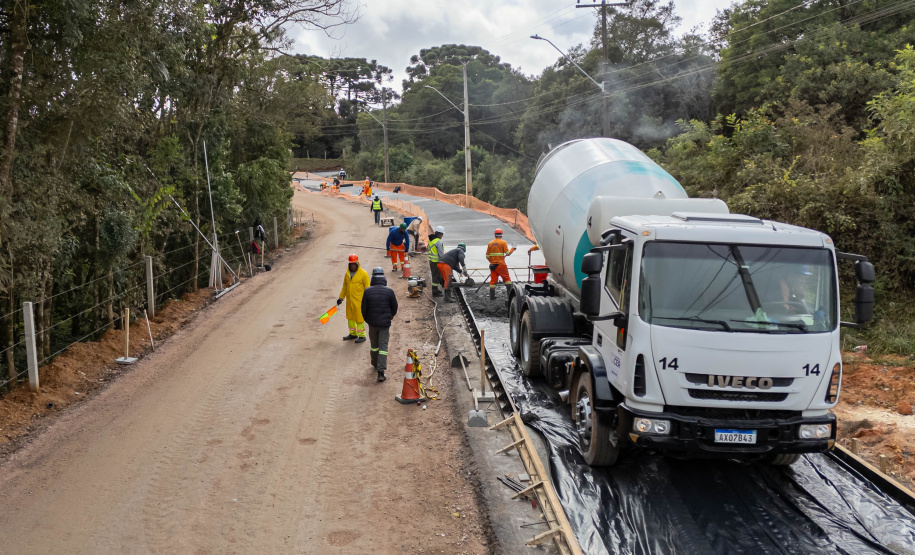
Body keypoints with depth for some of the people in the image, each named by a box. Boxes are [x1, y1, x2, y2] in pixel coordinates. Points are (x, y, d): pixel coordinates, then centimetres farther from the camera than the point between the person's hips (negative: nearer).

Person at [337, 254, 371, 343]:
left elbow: (367, 288, -8)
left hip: (359, 301, -6)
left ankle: (362, 336, 10)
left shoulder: (363, 274, -10)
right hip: (349, 300, 6)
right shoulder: (347, 274, 7)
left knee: (359, 318, -2)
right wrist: (341, 298, 20)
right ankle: (353, 334, 31)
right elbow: (344, 287, 18)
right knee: (350, 317, 15)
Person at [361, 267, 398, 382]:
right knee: (383, 347, 0)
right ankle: (381, 371, -8)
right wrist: (392, 315, 23)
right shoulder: (389, 291, -11)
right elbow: (394, 307, 0)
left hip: (372, 322, 2)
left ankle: (375, 364, 39)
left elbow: (363, 309, -2)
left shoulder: (368, 291, -8)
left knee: (374, 345, 21)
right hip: (385, 323, -2)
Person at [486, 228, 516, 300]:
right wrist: (513, 248, 7)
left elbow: (487, 256, 8)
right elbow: (507, 253, -9)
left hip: (492, 265, 4)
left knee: (493, 280, 8)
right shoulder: (503, 242, -7)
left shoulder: (490, 243, 6)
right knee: (507, 278, 8)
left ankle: (492, 296, 7)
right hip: (501, 264, -4)